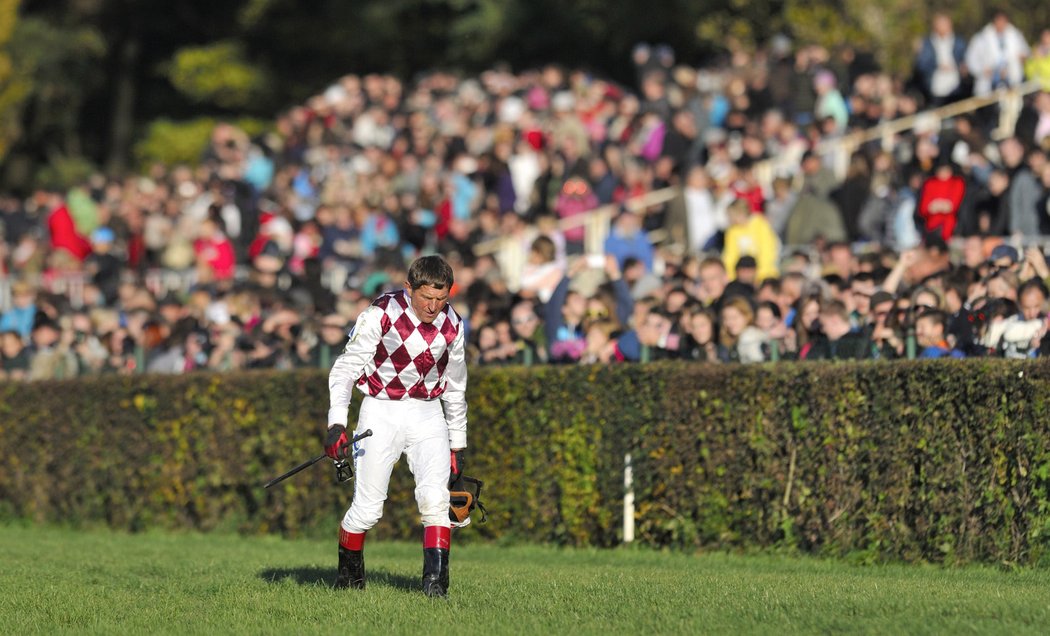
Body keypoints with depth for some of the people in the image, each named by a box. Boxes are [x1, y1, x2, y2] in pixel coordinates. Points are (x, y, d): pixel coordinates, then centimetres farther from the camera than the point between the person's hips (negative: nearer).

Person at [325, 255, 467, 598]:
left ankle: (435, 579, -18)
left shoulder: (452, 325, 0)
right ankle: (349, 574, 20)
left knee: (435, 497, -18)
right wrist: (337, 424, -23)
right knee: (367, 507, -5)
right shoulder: (381, 315, -14)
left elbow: (455, 387, 14)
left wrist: (457, 444, 16)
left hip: (428, 414, 3)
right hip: (381, 412, -3)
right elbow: (346, 367, -12)